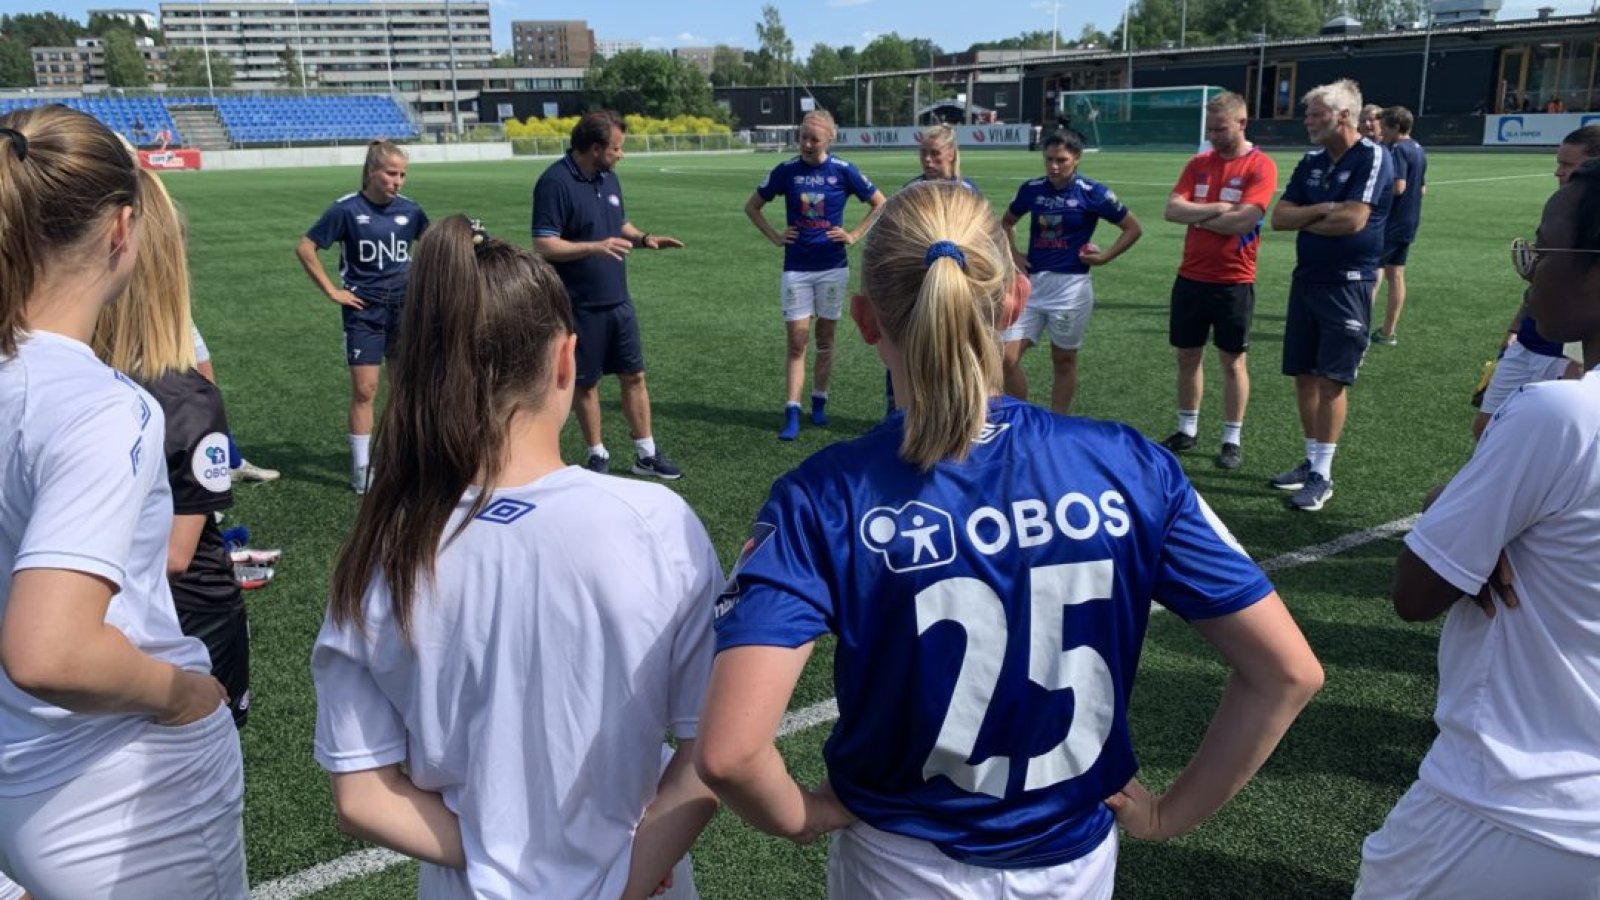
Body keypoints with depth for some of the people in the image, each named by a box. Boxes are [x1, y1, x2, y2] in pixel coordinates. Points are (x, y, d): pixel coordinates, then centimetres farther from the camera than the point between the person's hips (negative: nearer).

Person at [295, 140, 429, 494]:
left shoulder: (409, 209, 0)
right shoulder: (347, 209, -10)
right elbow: (305, 248, -6)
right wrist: (331, 290, -7)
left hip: (404, 305, 3)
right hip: (364, 308, -3)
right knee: (364, 389, -2)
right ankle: (362, 468, 8)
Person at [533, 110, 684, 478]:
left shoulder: (609, 177, 7)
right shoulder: (555, 182, -16)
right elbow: (544, 245, -20)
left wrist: (644, 238, 0)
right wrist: (595, 247, -29)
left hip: (618, 300, 7)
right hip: (581, 307, -7)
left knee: (634, 375, 10)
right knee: (586, 383, 8)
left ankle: (646, 454, 20)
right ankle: (598, 456, 22)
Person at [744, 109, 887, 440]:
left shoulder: (843, 171, -4)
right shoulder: (786, 171, -2)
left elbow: (880, 204, 6)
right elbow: (752, 206, 11)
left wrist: (854, 235, -1)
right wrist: (775, 237, 2)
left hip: (832, 267, 0)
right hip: (796, 268, 0)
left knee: (825, 339, 9)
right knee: (797, 341, -4)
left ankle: (819, 403, 24)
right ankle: (792, 414, -3)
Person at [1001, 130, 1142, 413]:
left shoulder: (1093, 193, -6)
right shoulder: (1031, 189, 4)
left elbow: (1133, 228, 2)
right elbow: (1007, 222, 22)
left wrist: (1104, 257, -5)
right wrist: (1013, 254, 8)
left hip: (1071, 286, -3)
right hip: (1031, 283, 4)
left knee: (1064, 361, 7)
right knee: (1008, 358, -3)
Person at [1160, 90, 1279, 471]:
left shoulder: (1261, 165, -9)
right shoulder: (1199, 164, 7)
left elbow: (1244, 220, -20)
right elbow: (1172, 209, -4)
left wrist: (1196, 217, -8)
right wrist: (1216, 209, -16)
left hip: (1234, 281, -5)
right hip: (1191, 277, 5)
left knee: (1232, 360, 4)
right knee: (1187, 355, 12)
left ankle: (1232, 440, 13)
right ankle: (1187, 430, 25)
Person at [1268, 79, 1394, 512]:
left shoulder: (1373, 158, -10)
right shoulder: (1311, 162, 11)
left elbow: (1353, 220, -21)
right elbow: (1279, 218, 4)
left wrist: (1306, 221, -4)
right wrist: (1322, 210, -13)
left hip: (1348, 284, -7)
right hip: (1306, 278, 7)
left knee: (1330, 379, -5)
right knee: (1304, 375, 10)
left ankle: (1322, 475, 3)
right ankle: (1311, 461, 23)